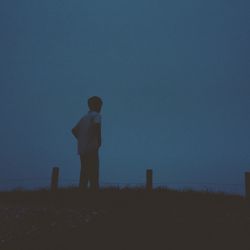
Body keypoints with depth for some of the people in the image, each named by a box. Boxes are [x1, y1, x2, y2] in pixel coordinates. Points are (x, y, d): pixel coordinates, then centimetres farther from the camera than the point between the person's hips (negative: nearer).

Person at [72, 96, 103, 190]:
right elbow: (96, 125, -24)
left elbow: (74, 130, 22)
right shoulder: (96, 115, -2)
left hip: (82, 149, 7)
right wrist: (99, 140, -15)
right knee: (93, 175, -8)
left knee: (84, 174, 9)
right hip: (91, 148, -7)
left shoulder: (84, 118, 20)